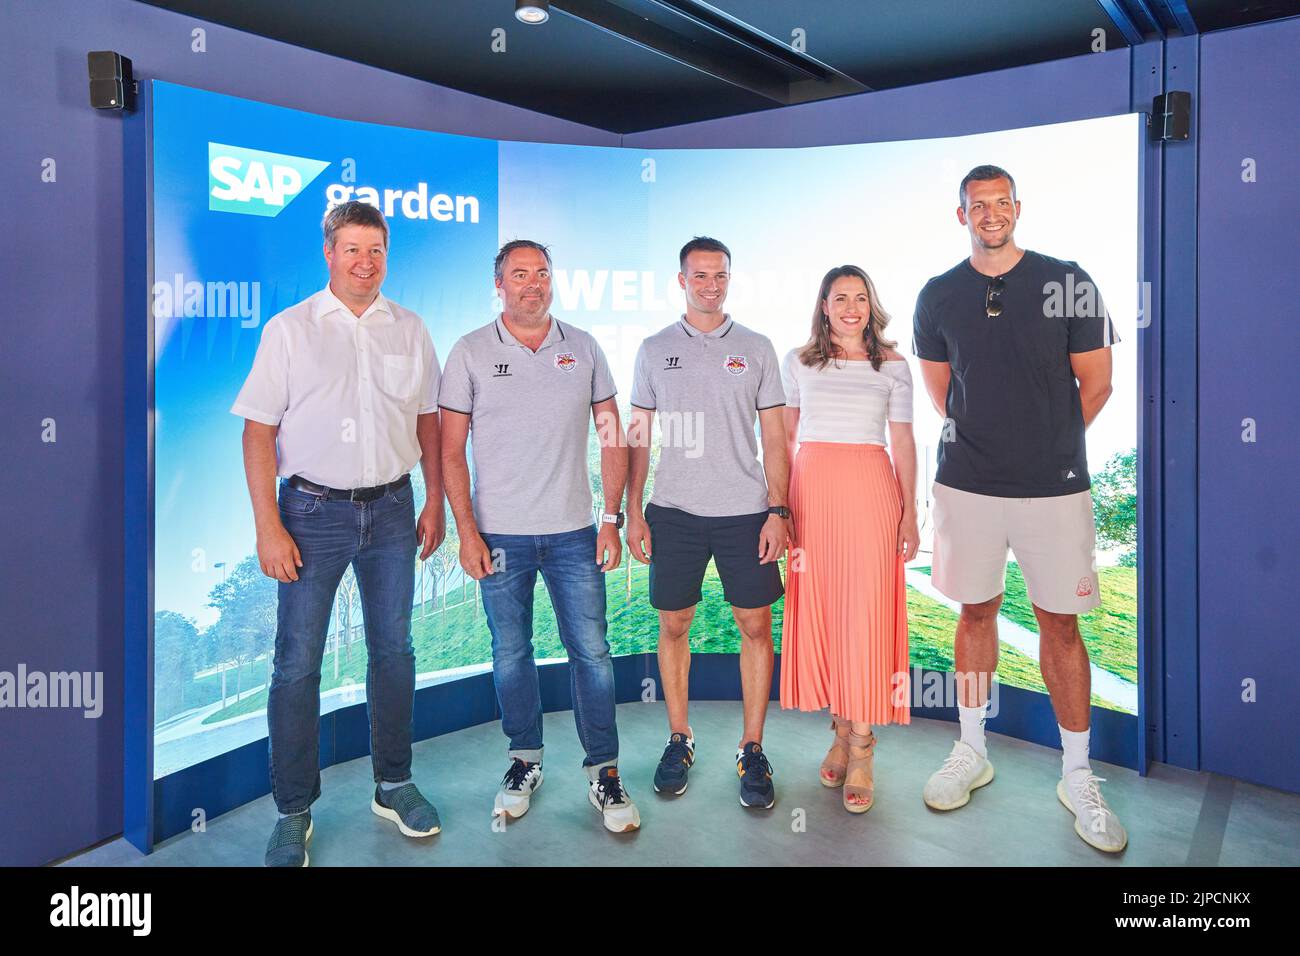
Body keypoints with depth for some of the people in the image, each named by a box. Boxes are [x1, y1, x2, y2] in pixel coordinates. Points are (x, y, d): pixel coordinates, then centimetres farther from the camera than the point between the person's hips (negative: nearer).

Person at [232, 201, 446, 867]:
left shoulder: (409, 330, 7)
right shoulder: (289, 329, -1)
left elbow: (428, 420, 12)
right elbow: (259, 431, -4)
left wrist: (434, 504, 7)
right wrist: (269, 527, -11)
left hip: (392, 509, 3)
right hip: (314, 511, -2)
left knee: (393, 650, 11)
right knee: (297, 663, 1)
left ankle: (393, 786, 28)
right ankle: (293, 812, 17)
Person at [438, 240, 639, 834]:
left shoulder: (583, 348, 5)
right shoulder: (471, 352, 1)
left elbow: (612, 438, 7)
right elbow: (451, 450, 1)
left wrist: (612, 519, 0)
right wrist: (466, 530, -6)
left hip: (573, 532, 1)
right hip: (500, 534, 0)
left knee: (591, 651, 3)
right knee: (511, 652, 10)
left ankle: (604, 771, 18)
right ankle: (525, 761, 29)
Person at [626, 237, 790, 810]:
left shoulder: (756, 349, 7)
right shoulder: (655, 349, 8)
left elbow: (774, 438, 5)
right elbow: (638, 436, 8)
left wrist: (778, 511, -4)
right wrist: (633, 512, 1)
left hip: (744, 511, 0)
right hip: (673, 510, 1)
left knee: (756, 626, 2)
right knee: (674, 626, 6)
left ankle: (752, 749, 16)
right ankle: (679, 739, 23)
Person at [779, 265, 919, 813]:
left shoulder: (893, 366, 8)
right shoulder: (798, 362, 9)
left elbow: (903, 442, 7)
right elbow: (786, 436, 11)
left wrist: (910, 512, 2)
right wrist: (780, 504, 5)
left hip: (872, 490, -1)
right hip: (813, 490, 1)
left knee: (866, 610, -4)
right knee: (820, 608, 3)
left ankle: (861, 748, 5)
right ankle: (840, 730, 18)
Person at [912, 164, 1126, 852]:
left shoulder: (1067, 283, 0)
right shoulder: (939, 296, 5)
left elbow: (1095, 384, 5)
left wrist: (1048, 445, 9)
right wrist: (988, 441, 11)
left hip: (1054, 487, -1)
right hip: (967, 485, 2)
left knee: (1060, 623, 5)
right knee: (976, 612, 11)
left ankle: (1077, 776, 21)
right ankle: (971, 752, 27)